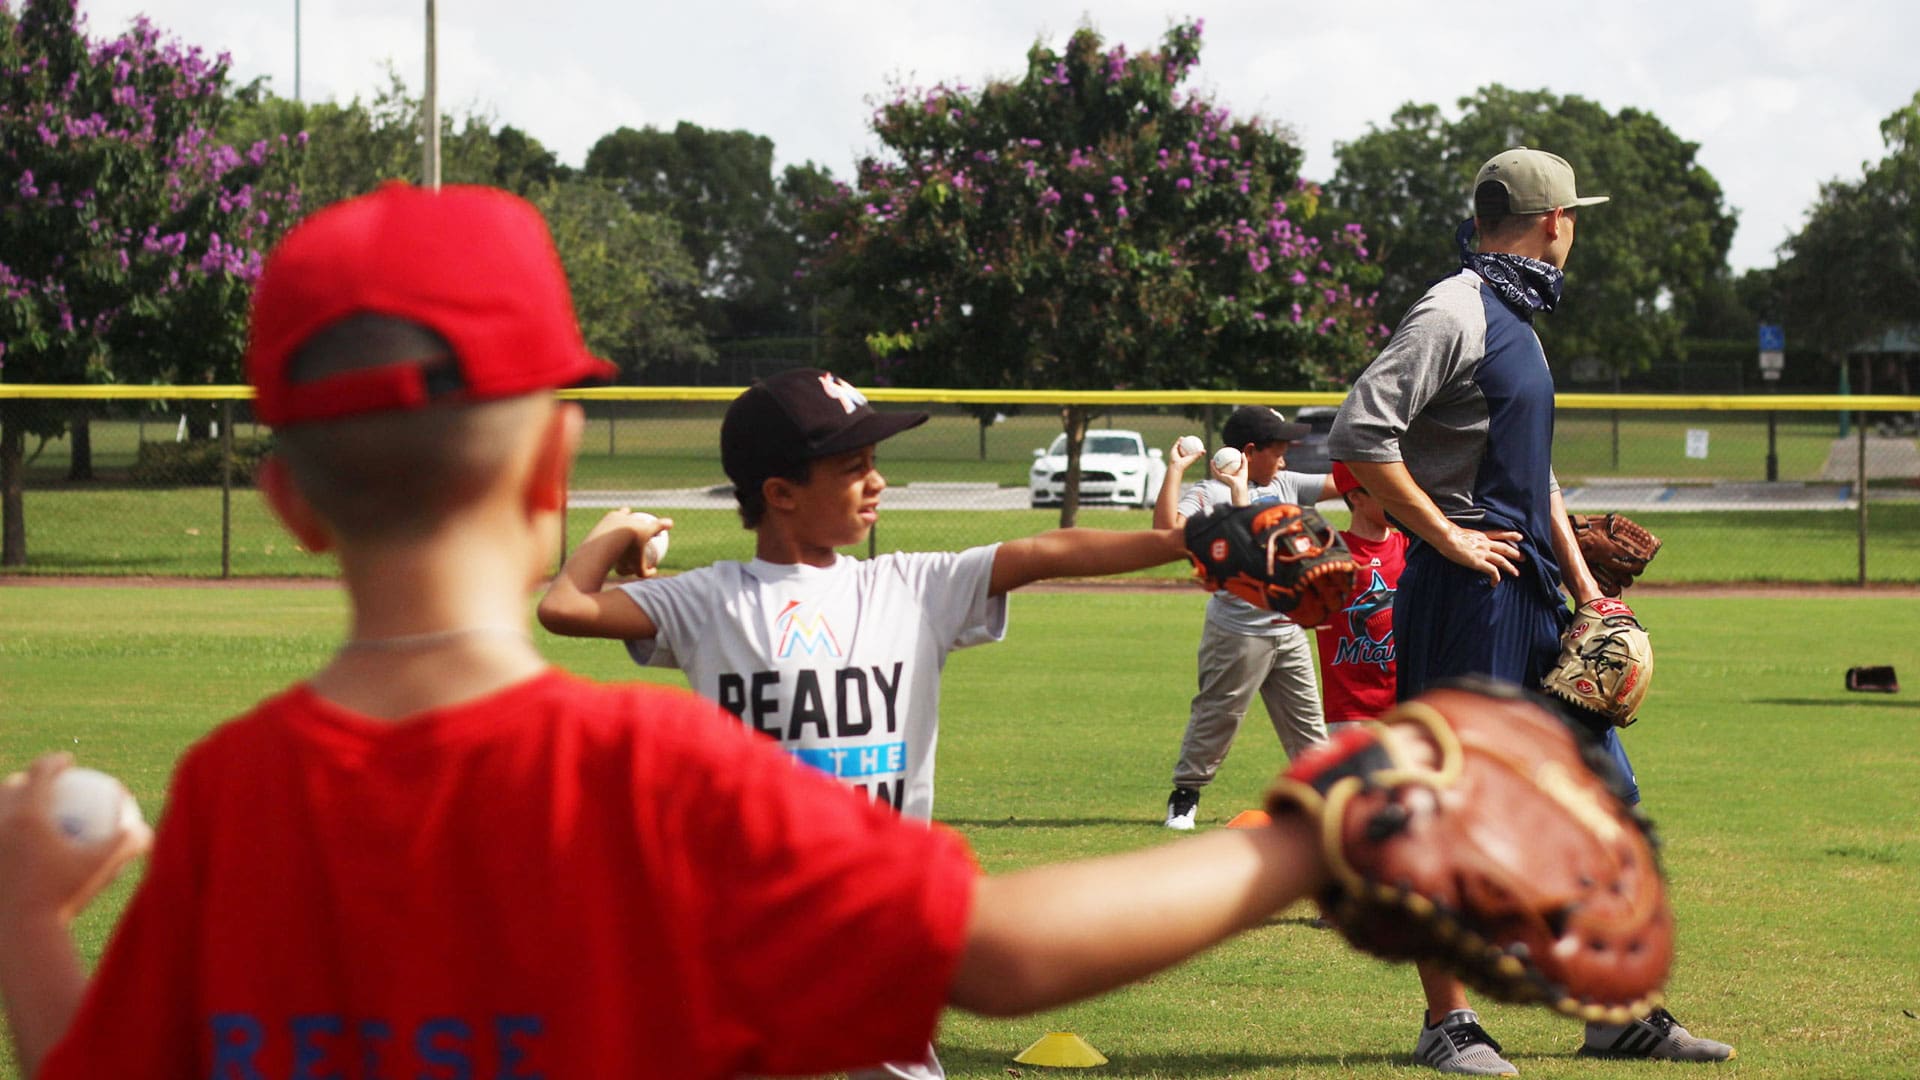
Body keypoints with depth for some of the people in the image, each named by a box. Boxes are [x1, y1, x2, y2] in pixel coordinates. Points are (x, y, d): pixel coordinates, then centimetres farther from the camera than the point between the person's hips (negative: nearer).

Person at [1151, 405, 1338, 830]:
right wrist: (1175, 469, -27)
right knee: (1217, 716, -1)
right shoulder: (1210, 493, -13)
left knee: (1306, 722, 13)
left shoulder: (1284, 485, 10)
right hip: (1238, 632, -7)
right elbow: (1168, 526, -28)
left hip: (1289, 631, 7)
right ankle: (1186, 795, 10)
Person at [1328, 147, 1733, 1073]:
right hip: (1464, 602, -10)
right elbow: (1358, 436, -22)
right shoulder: (1454, 312, -11)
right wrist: (1446, 537, -18)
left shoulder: (1517, 319, 19)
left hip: (1534, 597, 10)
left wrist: (1585, 588, 17)